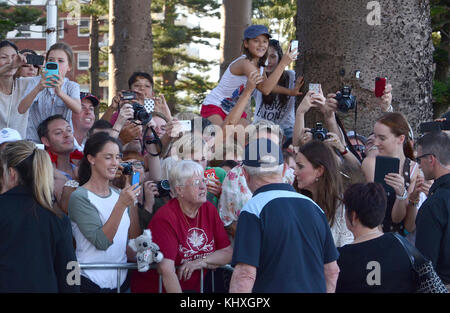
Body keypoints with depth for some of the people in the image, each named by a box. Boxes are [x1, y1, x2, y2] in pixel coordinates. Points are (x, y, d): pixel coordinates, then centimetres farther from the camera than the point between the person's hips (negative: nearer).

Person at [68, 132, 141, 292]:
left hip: (122, 279, 6)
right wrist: (121, 204, -26)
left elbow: (134, 238, 2)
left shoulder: (118, 194, 8)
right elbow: (101, 242, -20)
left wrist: (133, 203, -8)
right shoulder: (79, 197, -10)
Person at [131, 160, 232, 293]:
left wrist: (202, 262, -12)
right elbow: (166, 270, -23)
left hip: (195, 288, 6)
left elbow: (228, 253, 6)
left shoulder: (209, 210, 5)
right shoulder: (165, 218, -15)